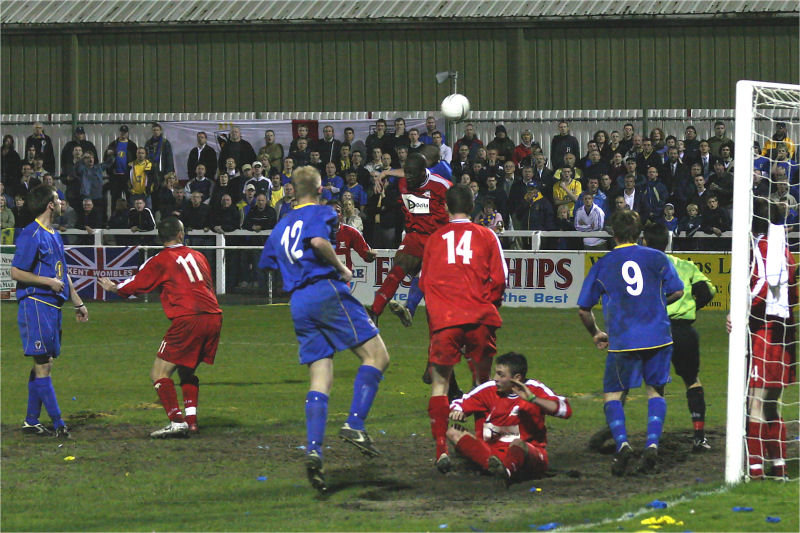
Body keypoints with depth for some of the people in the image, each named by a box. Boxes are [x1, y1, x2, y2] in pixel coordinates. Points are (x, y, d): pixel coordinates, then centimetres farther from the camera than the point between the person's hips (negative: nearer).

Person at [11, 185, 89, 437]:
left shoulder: (54, 235, 18)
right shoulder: (31, 235, -11)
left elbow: (62, 274, 26)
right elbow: (16, 272, -13)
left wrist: (78, 303, 28)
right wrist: (47, 281, -16)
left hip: (53, 306, 9)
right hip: (36, 305, -9)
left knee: (43, 364, 10)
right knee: (42, 365, -8)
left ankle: (31, 421, 15)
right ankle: (58, 423, -11)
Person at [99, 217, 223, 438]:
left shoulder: (160, 261, 3)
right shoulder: (197, 256, 19)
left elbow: (134, 285, 9)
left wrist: (113, 287, 30)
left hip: (187, 320, -6)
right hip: (214, 316, 6)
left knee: (159, 374, -1)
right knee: (186, 371, 22)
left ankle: (176, 421, -14)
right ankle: (191, 420, 10)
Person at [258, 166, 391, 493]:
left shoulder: (281, 227, 24)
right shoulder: (321, 213, 3)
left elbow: (265, 266, 26)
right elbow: (318, 241, -17)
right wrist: (342, 269, -6)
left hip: (298, 305, 7)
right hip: (326, 291, -7)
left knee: (320, 380, 4)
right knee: (377, 355, -3)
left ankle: (314, 450, -13)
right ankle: (354, 424, -18)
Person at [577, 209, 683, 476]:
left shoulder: (602, 265, 6)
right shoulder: (657, 258, 5)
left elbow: (583, 310, 10)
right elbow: (676, 291, 6)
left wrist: (595, 334, 28)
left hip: (623, 341, -1)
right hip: (658, 338, 1)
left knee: (612, 394, 10)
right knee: (655, 391, 16)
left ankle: (622, 444, -11)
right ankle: (652, 444, -2)